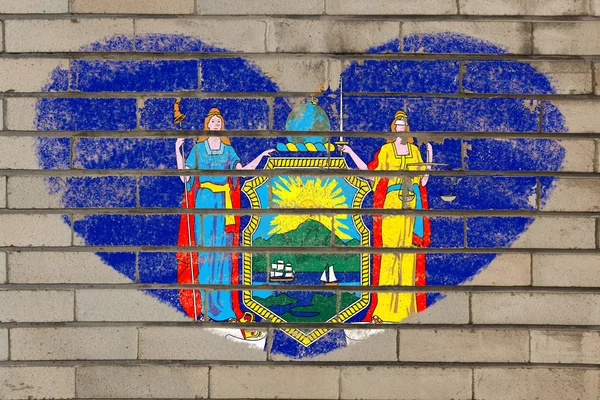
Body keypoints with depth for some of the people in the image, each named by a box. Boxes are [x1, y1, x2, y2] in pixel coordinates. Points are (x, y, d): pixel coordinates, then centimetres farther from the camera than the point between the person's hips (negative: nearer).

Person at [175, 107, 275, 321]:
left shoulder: (228, 149, 13)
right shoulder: (198, 148, 6)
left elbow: (242, 170, 2)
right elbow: (184, 177, -1)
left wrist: (261, 156, 2)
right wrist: (177, 151, -7)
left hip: (223, 201, 2)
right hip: (204, 201, -2)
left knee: (223, 251, 0)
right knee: (205, 247, -4)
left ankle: (223, 306, 5)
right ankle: (205, 307, 0)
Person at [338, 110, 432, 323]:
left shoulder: (415, 150, 14)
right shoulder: (386, 150, 7)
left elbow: (423, 181, 13)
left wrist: (430, 157, 7)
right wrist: (350, 152, 1)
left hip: (412, 205, 3)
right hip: (391, 203, -3)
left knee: (409, 253, 3)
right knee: (389, 251, -8)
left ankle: (406, 308, 8)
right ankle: (383, 309, -6)